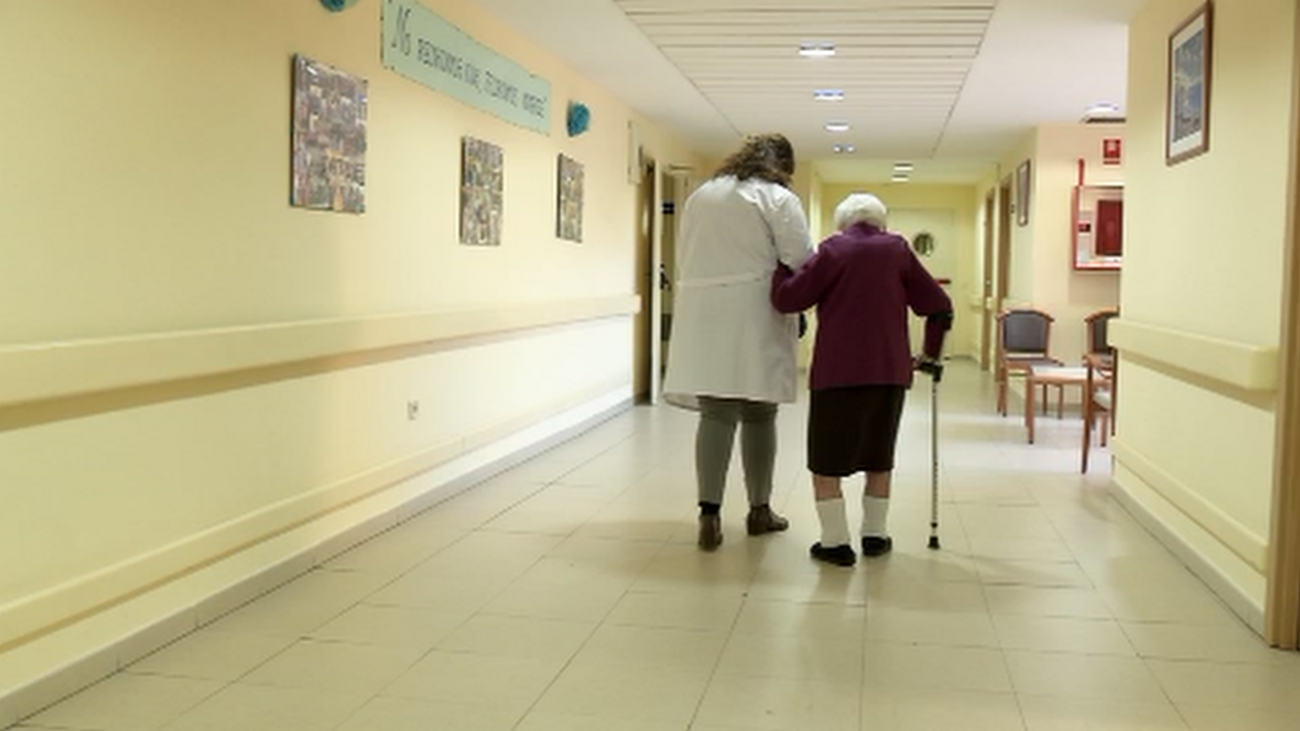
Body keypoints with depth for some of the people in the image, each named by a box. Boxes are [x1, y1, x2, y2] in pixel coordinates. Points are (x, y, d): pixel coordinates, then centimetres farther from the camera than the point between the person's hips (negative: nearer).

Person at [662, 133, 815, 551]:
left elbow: (684, 259, 17)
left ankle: (709, 514, -6)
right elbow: (801, 262, -8)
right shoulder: (778, 198, -3)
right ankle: (759, 510, 19)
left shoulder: (700, 195, 15)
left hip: (702, 318, 4)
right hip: (753, 319, -4)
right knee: (758, 415, 7)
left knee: (715, 414, 3)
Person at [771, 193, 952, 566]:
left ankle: (835, 541, 3)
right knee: (879, 456, 18)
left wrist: (780, 267, 13)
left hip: (838, 370, -3)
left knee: (826, 459, 5)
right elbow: (939, 306, 8)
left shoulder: (833, 250, 0)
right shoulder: (897, 249, 9)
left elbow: (787, 298, -6)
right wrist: (931, 354, 20)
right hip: (889, 369, 4)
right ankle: (875, 535, 23)